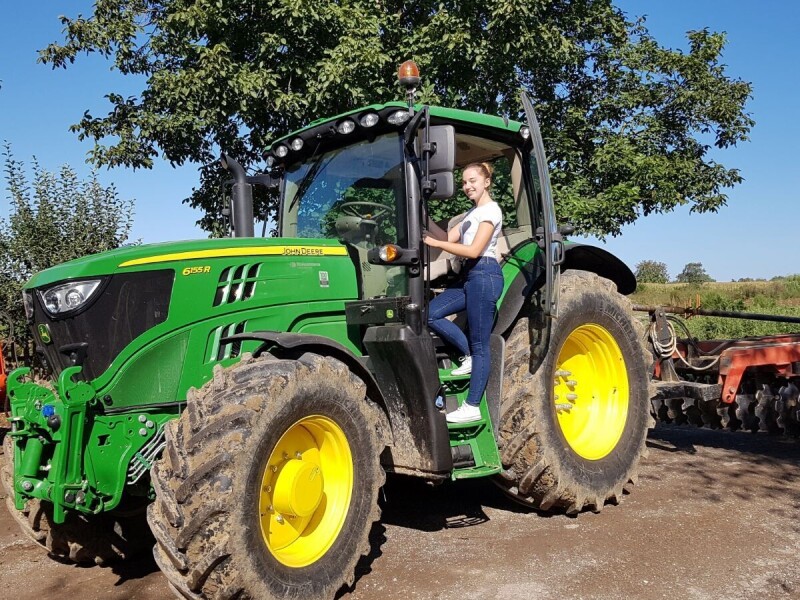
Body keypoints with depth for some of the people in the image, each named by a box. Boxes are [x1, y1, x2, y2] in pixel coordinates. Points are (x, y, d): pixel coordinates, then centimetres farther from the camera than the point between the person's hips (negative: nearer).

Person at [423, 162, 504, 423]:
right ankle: (470, 357, 9)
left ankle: (472, 407, -1)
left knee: (479, 344, -5)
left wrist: (435, 243, -17)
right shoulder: (473, 212, 21)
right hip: (469, 276, 9)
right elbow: (450, 237, 10)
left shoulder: (490, 210, -7)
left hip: (484, 275, -9)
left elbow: (474, 250, -18)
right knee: (431, 314, -1)